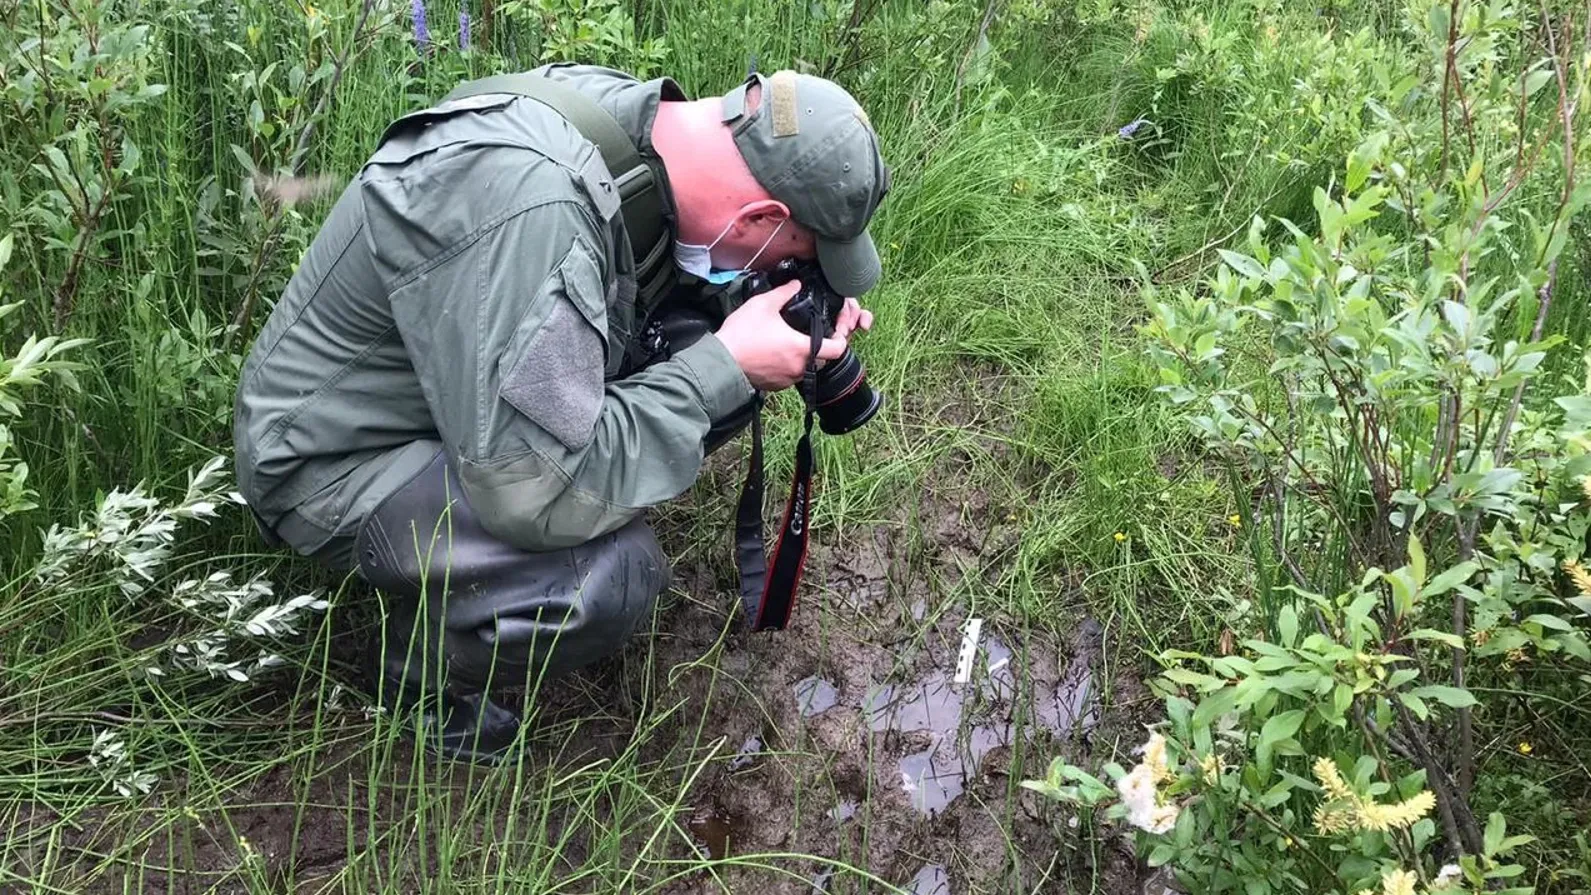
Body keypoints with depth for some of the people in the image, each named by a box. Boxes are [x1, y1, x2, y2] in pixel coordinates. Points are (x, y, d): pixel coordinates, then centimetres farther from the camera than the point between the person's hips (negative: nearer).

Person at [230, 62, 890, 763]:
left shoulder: (627, 109, -10)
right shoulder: (527, 205, -37)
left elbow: (658, 273, 10)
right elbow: (536, 488, -36)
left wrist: (742, 308, -9)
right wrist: (725, 366, -26)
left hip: (475, 390, 8)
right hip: (337, 460, -8)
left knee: (714, 358, -4)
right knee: (608, 578, -30)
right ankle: (416, 673, 2)